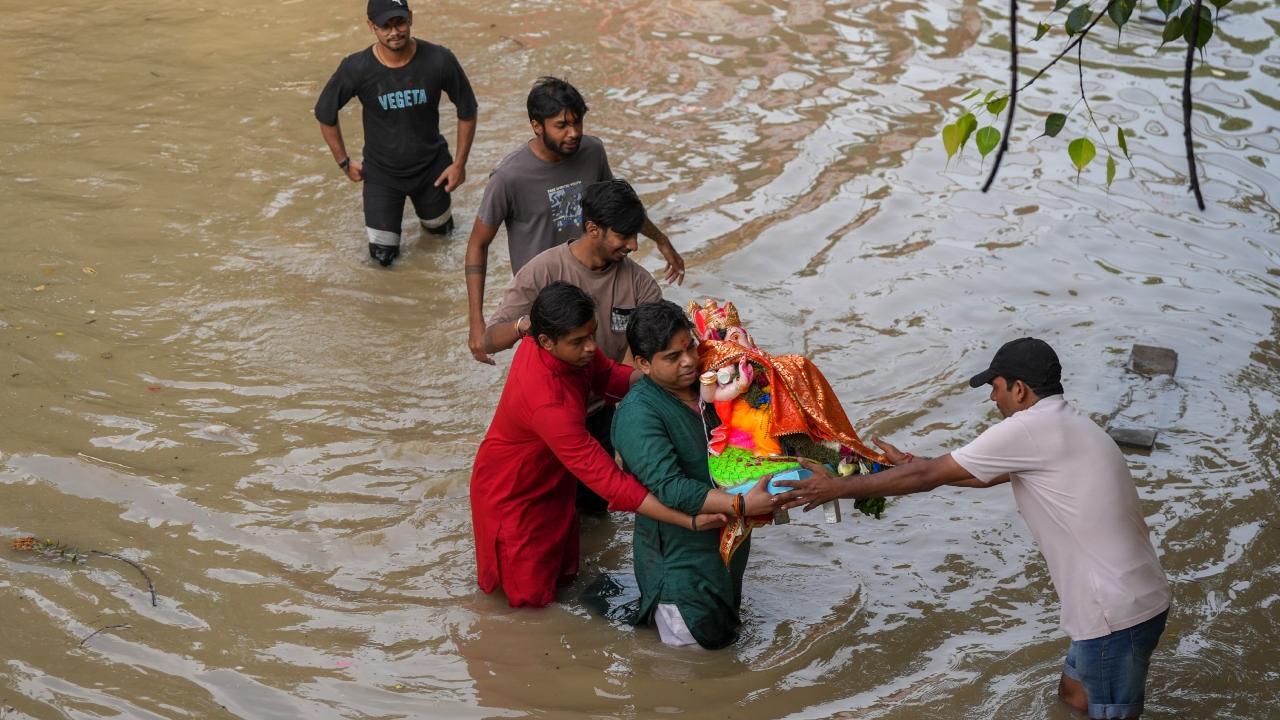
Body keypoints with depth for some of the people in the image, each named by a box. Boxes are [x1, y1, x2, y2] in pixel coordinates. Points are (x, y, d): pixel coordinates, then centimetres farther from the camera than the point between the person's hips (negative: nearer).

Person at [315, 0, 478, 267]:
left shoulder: (439, 60, -23)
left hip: (431, 166, 1)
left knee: (440, 229, 21)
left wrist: (459, 163, -5)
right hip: (381, 172, -1)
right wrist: (344, 162, 0)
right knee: (383, 255, 6)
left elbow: (467, 110, -6)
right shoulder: (356, 69, -24)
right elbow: (325, 114, -6)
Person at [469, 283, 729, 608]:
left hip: (553, 482, 8)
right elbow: (608, 481, -44)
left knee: (563, 574, 20)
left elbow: (607, 374, -3)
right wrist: (690, 522, -46)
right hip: (513, 495, -8)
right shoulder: (549, 402, -44)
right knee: (532, 593, 9)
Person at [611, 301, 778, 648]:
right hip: (679, 551, -8)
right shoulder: (638, 413, -24)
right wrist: (742, 505, -38)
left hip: (728, 539, 8)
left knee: (724, 635, 23)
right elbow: (670, 488, -32)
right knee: (701, 640, 3)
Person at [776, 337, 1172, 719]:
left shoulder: (1029, 428, -16)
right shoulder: (1064, 425, 13)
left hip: (1116, 612, -10)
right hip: (1125, 599, 10)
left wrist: (836, 487, -1)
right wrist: (912, 465, 30)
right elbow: (986, 476, 27)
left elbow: (926, 478, -9)